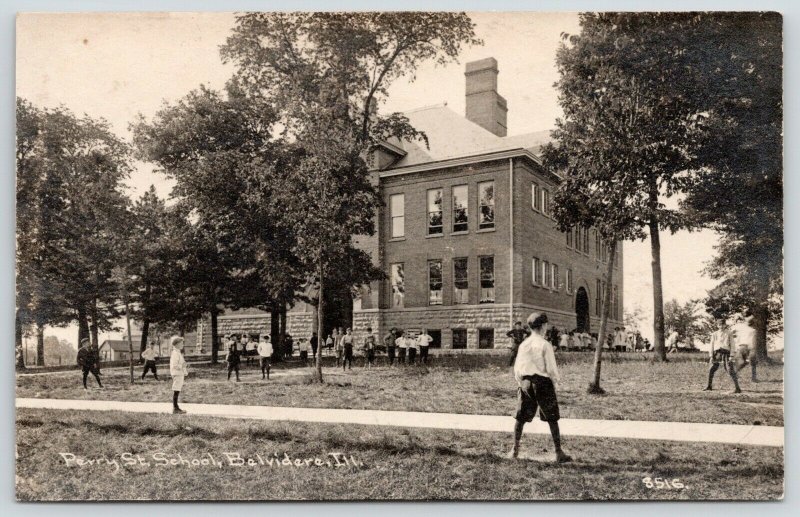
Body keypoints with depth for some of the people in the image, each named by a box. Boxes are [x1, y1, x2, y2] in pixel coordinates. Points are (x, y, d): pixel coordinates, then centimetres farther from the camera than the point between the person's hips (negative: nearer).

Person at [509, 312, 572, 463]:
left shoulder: (523, 344, 2)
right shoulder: (545, 345, -11)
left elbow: (517, 367, 3)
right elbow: (551, 368, -11)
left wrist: (521, 382, 13)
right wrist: (555, 381, 6)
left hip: (526, 383, 4)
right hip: (543, 382, -4)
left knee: (521, 418, 13)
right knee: (552, 419, 5)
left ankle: (515, 449, 18)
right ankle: (559, 453, 6)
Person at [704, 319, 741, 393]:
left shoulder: (729, 333, 4)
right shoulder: (714, 334, 13)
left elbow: (732, 345, 1)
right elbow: (712, 345, 11)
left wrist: (731, 356, -8)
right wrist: (711, 356, 3)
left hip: (726, 352, -4)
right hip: (717, 353, 4)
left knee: (731, 371, -12)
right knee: (711, 369, 7)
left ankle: (737, 388, -9)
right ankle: (709, 386, 23)